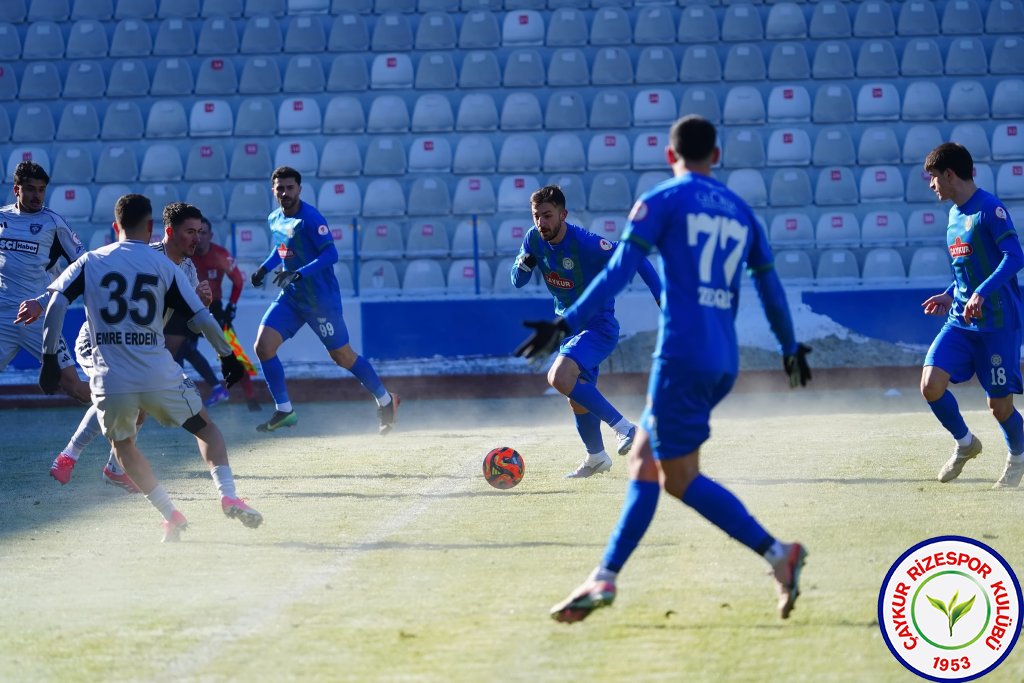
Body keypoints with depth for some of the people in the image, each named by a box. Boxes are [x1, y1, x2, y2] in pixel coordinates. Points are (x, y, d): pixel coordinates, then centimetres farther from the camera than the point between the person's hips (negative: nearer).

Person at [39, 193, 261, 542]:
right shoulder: (164, 266, 4)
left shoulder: (90, 262, 6)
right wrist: (227, 355, 15)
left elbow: (57, 304, -5)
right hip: (160, 377, -1)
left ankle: (171, 516, 19)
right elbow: (201, 318, 2)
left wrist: (49, 357, 0)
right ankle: (228, 495, -1)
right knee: (206, 429, 20)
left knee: (123, 445, 26)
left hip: (111, 380, 1)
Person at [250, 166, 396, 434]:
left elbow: (330, 254, -25)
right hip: (291, 297, 7)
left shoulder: (310, 219, -18)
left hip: (321, 299, -7)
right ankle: (284, 411, 1)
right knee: (263, 346, -8)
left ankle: (385, 400, 23)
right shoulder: (275, 219, 7)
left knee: (342, 356, 2)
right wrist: (264, 268, 10)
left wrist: (298, 273, -34)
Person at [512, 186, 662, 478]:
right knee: (578, 398, 17)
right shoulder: (534, 239, -5)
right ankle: (596, 458, 38)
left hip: (598, 326, -8)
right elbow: (518, 281, 5)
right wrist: (524, 264, -18)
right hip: (569, 327, 8)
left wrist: (662, 298, -21)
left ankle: (622, 426, -20)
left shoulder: (585, 243, -25)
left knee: (559, 378, -28)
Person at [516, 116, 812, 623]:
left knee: (680, 478, -2)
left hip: (682, 354, -7)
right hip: (723, 362, 7)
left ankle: (776, 552, -14)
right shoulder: (740, 211, 17)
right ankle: (605, 578, 10)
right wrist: (791, 347, 34)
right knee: (644, 462, 14)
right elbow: (770, 287, 21)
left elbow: (619, 271, -10)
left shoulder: (662, 201, 0)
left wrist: (567, 324, -12)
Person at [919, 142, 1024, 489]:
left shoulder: (989, 209, -13)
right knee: (931, 385, -10)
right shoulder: (955, 214, 13)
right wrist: (950, 295, 19)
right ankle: (964, 444, 14)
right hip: (960, 320, 7)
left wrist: (982, 293, -32)